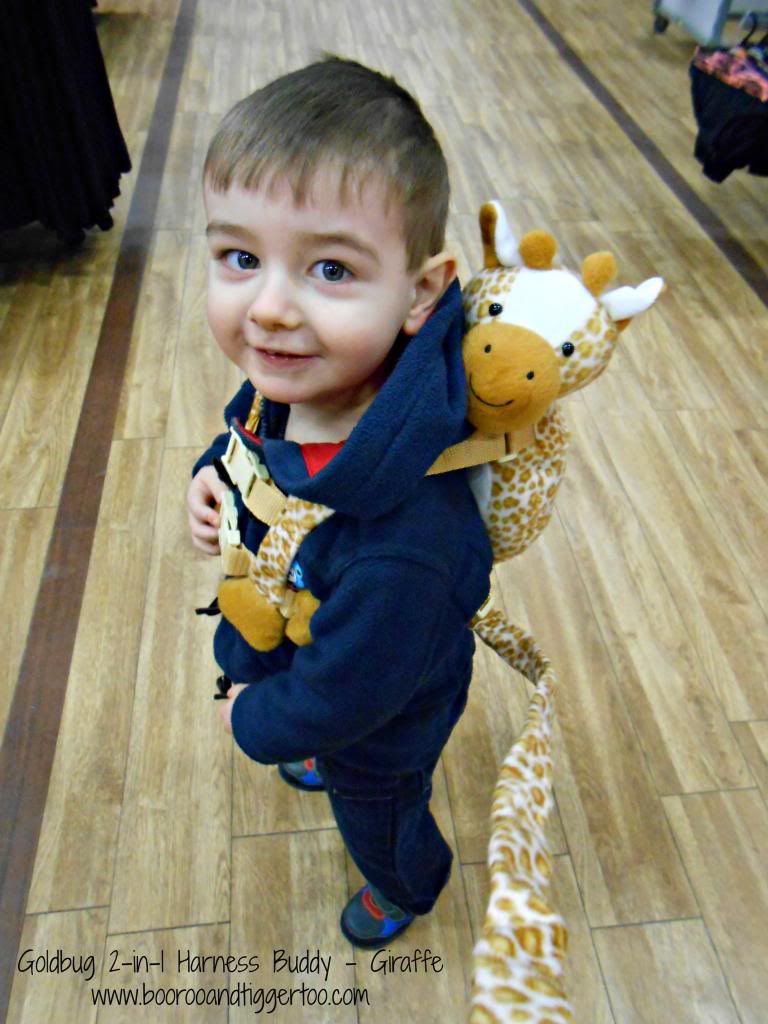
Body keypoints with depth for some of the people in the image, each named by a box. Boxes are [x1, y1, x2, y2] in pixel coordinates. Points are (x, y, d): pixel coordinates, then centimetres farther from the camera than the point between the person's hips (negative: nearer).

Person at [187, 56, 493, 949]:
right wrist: (212, 474, -16)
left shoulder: (402, 540, -49)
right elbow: (249, 430, 2)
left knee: (379, 820, 30)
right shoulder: (291, 379, -24)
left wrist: (255, 720, -13)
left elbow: (345, 694, -31)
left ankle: (406, 890, 67)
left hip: (381, 724, -6)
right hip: (291, 652, 6)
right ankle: (323, 764, 79)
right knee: (336, 755, 41)